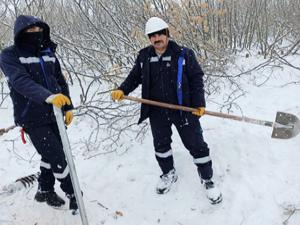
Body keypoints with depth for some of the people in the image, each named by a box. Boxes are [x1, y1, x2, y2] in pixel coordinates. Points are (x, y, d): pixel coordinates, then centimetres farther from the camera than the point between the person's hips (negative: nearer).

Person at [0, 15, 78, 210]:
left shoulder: (48, 53, 6)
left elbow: (61, 82, 13)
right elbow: (21, 81, -26)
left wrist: (68, 107, 7)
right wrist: (48, 96, -41)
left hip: (54, 114, 5)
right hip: (33, 119, -5)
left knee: (51, 155, 16)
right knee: (58, 158, -3)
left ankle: (45, 191, 38)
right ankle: (74, 195, 17)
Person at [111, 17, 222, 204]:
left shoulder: (184, 55, -8)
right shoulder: (144, 57, 1)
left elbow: (196, 79, -4)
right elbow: (134, 77, 12)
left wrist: (199, 103, -12)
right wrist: (122, 90, -4)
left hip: (183, 109, -3)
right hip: (157, 111, 4)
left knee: (196, 145, 4)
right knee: (161, 144, 18)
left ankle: (208, 180, 25)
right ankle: (169, 174, 44)